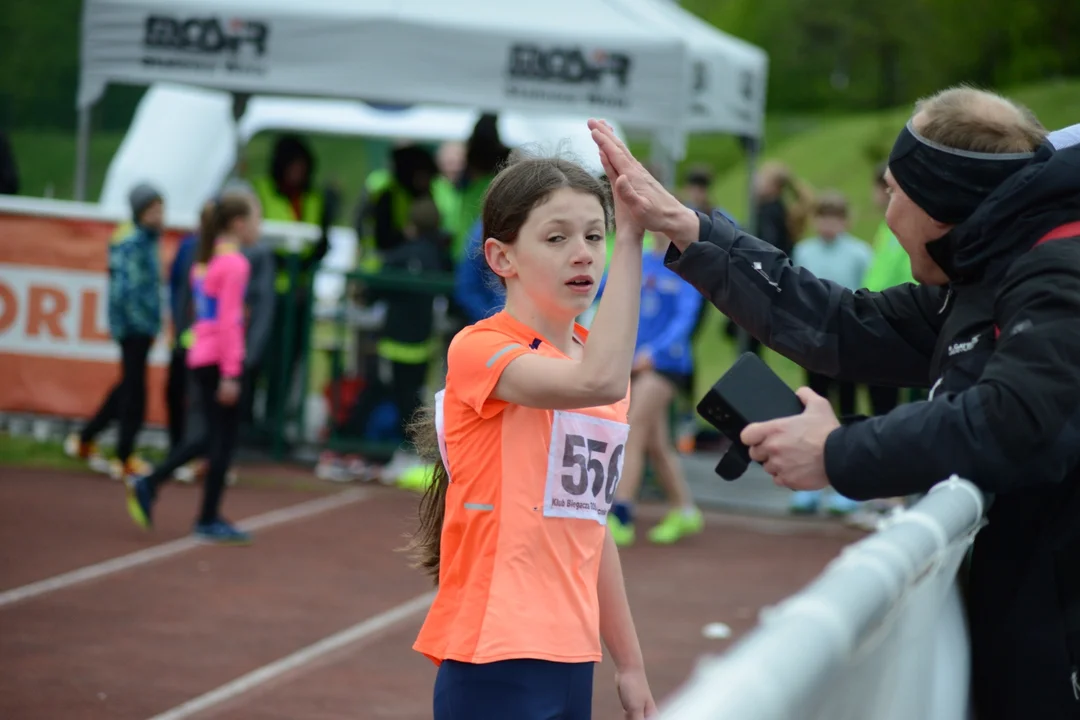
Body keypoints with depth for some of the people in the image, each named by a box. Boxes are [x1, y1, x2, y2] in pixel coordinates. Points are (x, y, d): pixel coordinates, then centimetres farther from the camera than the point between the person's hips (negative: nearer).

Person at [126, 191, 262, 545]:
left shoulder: (205, 261, 14)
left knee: (215, 437, 15)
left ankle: (149, 486, 11)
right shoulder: (235, 264, -14)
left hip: (200, 356, 9)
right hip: (220, 358, -9)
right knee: (223, 439, 0)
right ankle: (209, 519, 5)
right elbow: (229, 321, -18)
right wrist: (231, 373, -19)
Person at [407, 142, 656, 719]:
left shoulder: (593, 361, 14)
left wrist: (629, 664, 21)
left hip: (570, 659, 7)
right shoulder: (480, 350, -9)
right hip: (495, 664, -7)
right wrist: (631, 237, -29)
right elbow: (596, 382, -29)